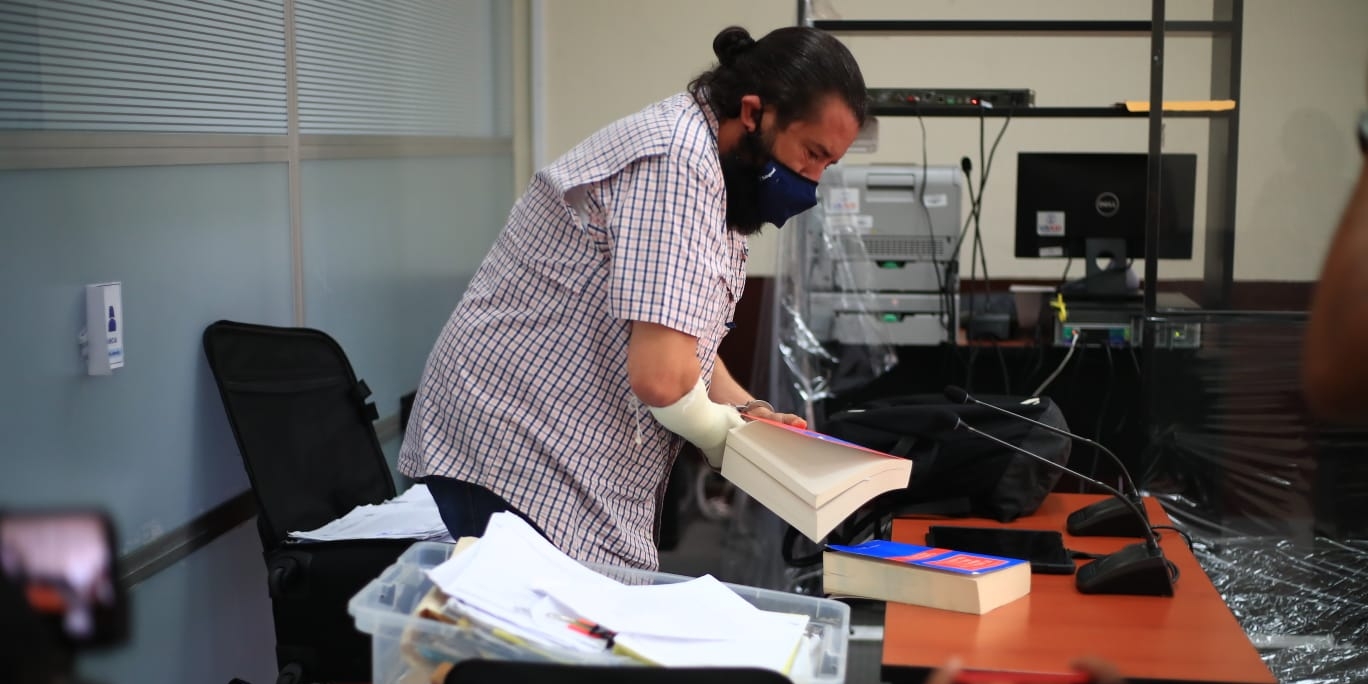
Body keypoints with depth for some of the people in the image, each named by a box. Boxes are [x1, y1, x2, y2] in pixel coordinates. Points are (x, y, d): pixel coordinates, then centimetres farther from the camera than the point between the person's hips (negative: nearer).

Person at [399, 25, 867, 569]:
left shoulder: (701, 164, 12)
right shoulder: (678, 157, -19)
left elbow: (676, 339, 21)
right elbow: (660, 373, -26)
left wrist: (747, 412, 6)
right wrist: (722, 433, -7)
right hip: (523, 462, -10)